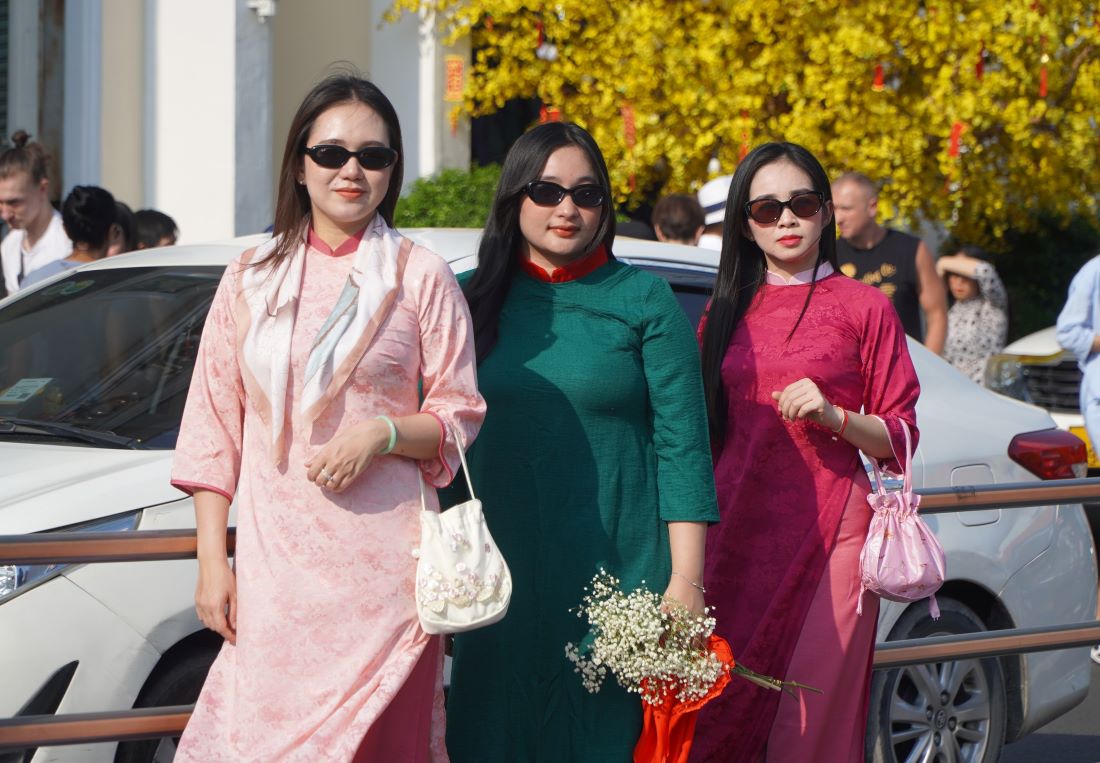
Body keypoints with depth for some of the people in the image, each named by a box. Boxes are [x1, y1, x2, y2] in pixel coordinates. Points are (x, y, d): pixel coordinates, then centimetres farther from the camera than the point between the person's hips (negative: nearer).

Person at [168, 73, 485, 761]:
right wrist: (212, 561, 3)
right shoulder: (252, 280, 11)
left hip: (382, 567, -2)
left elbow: (460, 414, 6)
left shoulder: (421, 278, 5)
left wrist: (381, 433, -14)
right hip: (275, 560, 2)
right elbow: (214, 427, 10)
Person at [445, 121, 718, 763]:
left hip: (619, 573, -2)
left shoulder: (645, 301, 1)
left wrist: (686, 580, -10)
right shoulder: (472, 300, 7)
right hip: (501, 575, 2)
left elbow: (683, 445, -3)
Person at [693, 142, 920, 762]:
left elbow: (899, 437, 4)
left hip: (829, 532, -4)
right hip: (737, 530, 4)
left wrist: (833, 415, -14)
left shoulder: (864, 308, 3)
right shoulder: (727, 313, 15)